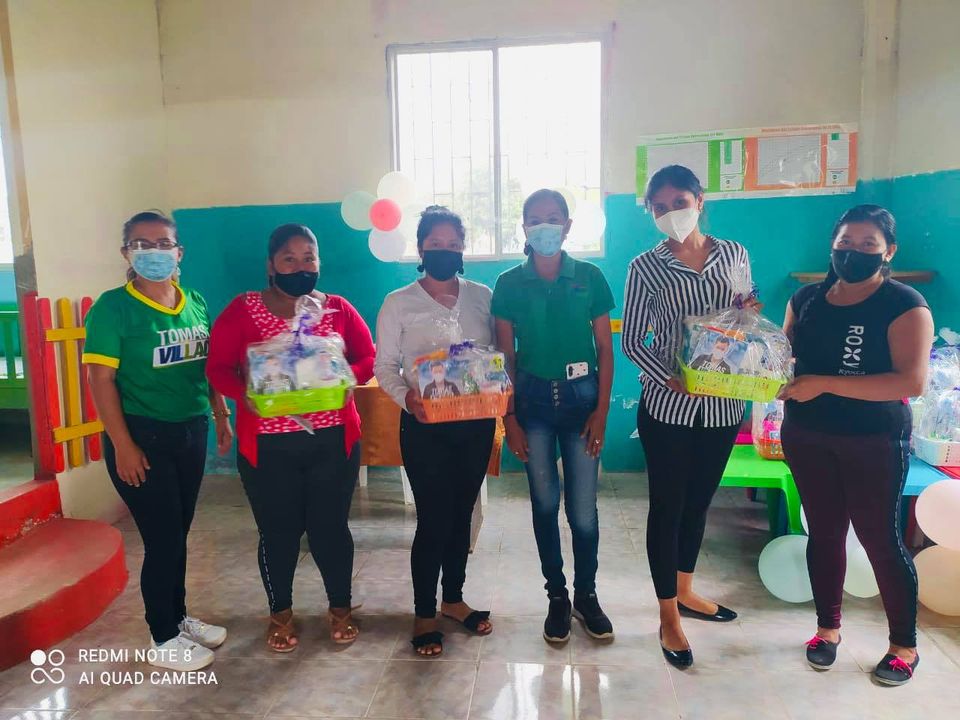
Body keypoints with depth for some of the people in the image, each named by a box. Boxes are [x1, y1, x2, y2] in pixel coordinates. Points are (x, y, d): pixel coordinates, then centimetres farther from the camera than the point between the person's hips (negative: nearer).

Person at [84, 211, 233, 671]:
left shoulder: (195, 303, 5)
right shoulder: (113, 307, -11)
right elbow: (101, 379, -14)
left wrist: (221, 417, 11)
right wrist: (123, 446, -16)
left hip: (191, 432, 6)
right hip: (142, 436, -5)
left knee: (178, 533, 17)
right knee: (162, 539, 2)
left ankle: (179, 617, 35)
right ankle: (163, 639, 21)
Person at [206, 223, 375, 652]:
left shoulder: (338, 309, 4)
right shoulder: (243, 310, -1)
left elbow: (369, 359, 6)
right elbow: (218, 368, -2)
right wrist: (245, 395, -21)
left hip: (332, 440, 1)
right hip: (267, 445, -1)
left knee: (330, 526, 9)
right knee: (278, 531, 10)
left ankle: (340, 607, 31)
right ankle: (280, 613, 33)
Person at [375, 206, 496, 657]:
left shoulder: (482, 297, 5)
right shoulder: (399, 303, -3)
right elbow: (385, 365, -4)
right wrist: (405, 397, -23)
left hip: (476, 422, 4)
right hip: (426, 426, -3)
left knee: (461, 514, 15)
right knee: (433, 520, 2)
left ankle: (453, 599, 34)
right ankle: (424, 614, 21)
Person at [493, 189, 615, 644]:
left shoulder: (589, 277, 0)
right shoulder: (509, 284, 0)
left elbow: (605, 349, 2)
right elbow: (505, 356, 2)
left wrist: (601, 411, -5)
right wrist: (509, 419, -2)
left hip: (581, 395, 0)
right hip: (533, 398, 1)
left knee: (583, 508, 3)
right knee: (544, 504, 10)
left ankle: (586, 595, 25)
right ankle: (557, 597, 27)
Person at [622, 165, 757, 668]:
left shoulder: (735, 255, 5)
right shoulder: (646, 267, -5)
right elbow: (632, 340, -5)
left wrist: (750, 315, -10)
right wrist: (670, 379, -20)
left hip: (722, 405, 4)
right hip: (667, 406, -3)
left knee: (699, 502, 18)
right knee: (668, 506, 5)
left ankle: (685, 591, 38)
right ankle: (669, 616, 20)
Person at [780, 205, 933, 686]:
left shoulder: (904, 305, -11)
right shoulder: (806, 298, 4)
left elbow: (912, 381, -22)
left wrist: (825, 384, -26)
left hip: (874, 442, -4)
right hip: (806, 437, 4)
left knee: (880, 538, 6)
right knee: (824, 531, 14)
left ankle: (905, 644, 27)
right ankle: (828, 626, 31)